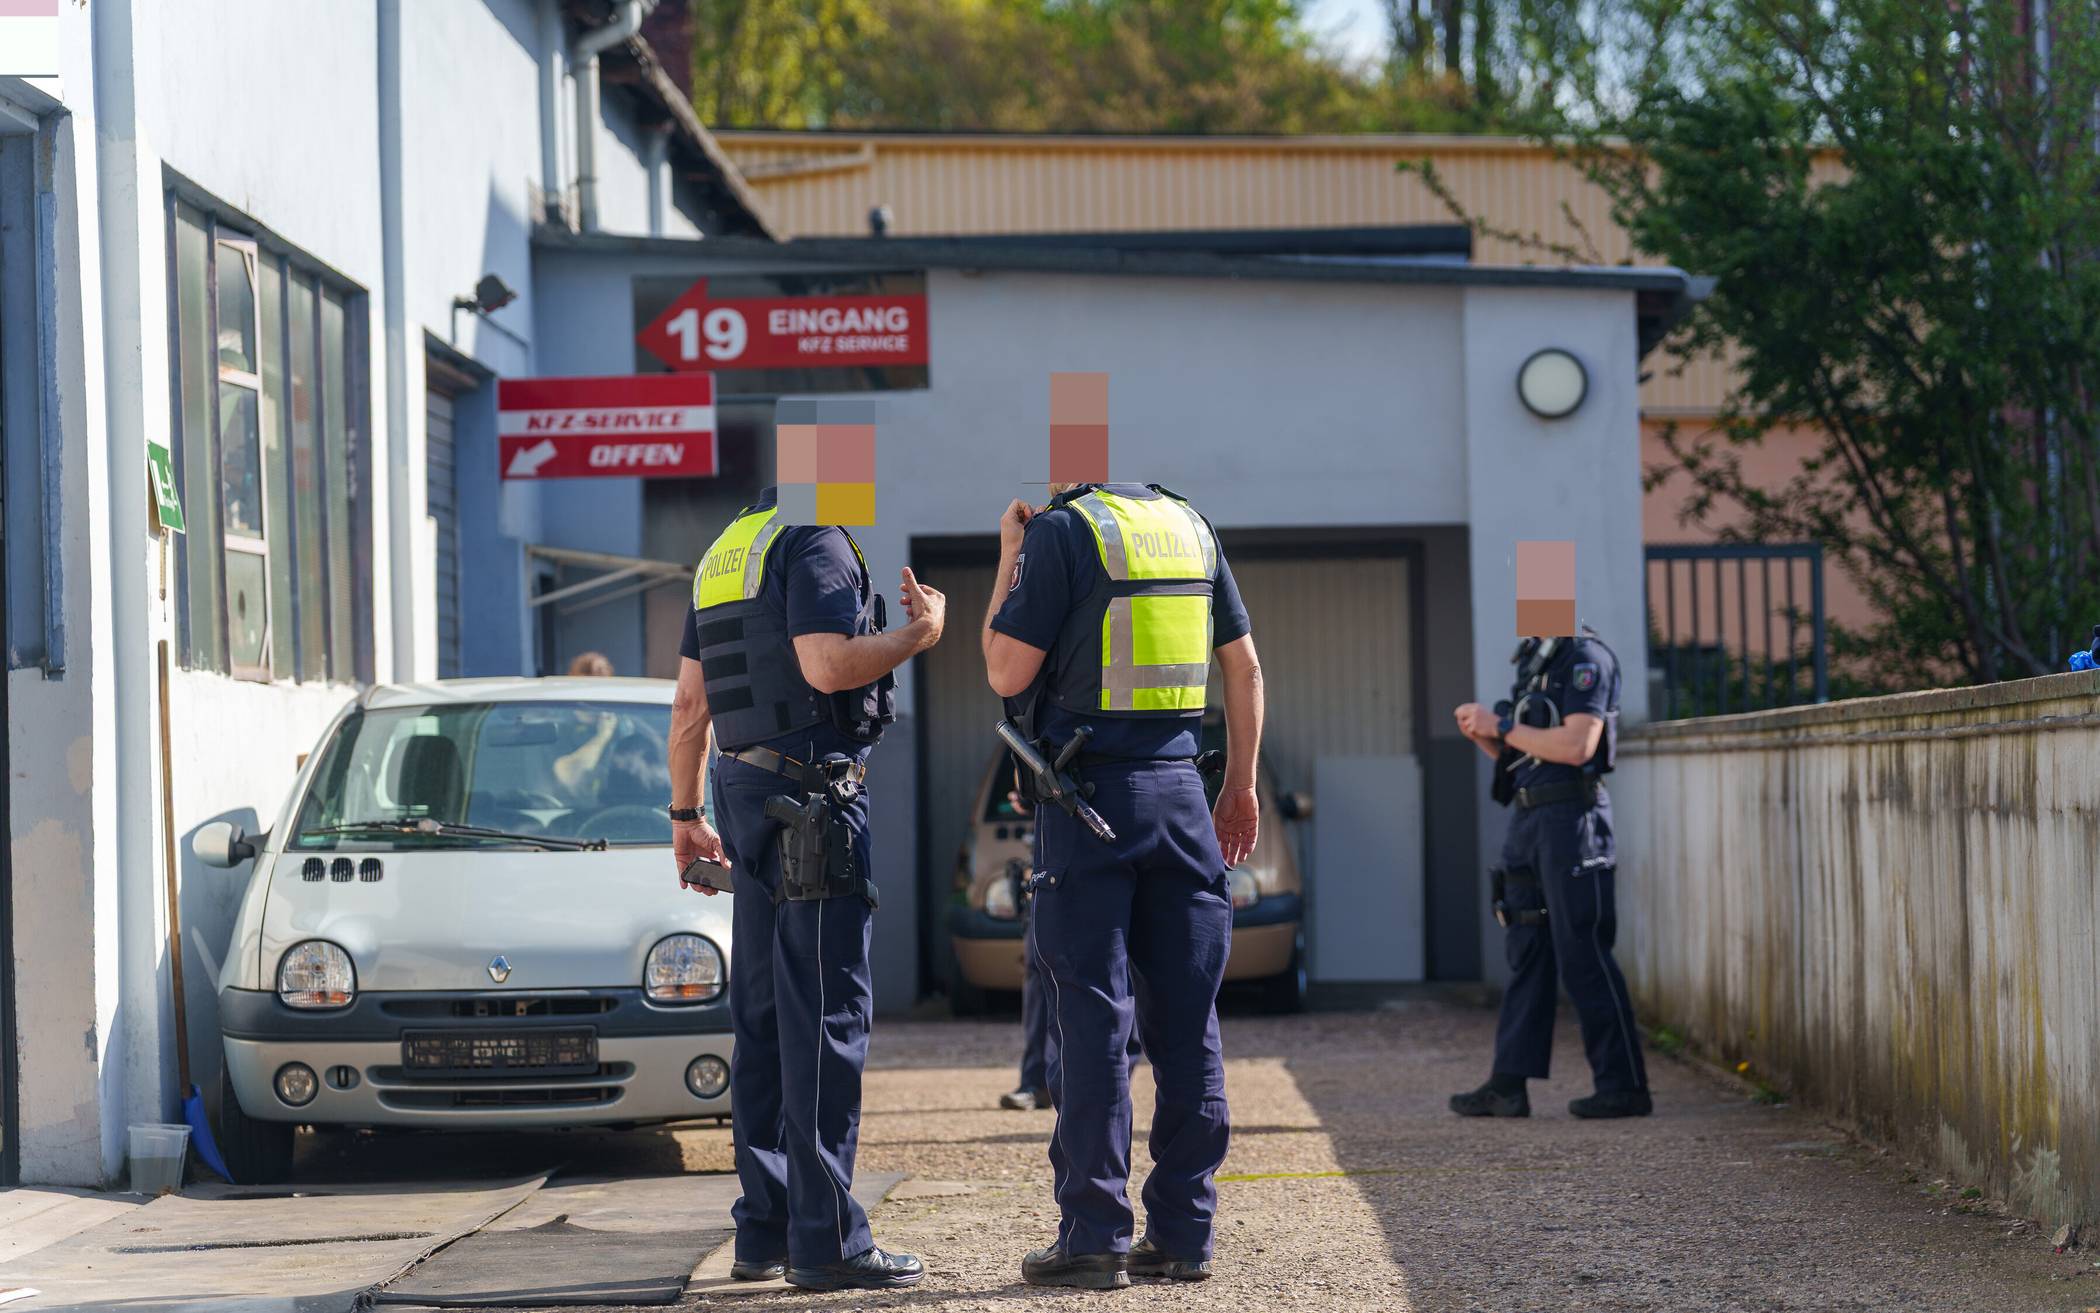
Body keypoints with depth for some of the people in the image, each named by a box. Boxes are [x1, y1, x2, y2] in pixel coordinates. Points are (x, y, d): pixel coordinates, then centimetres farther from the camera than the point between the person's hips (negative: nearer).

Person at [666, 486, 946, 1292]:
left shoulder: (725, 551, 18)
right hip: (810, 793, -9)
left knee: (764, 1016, 12)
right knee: (826, 1012, -8)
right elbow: (827, 665, -23)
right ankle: (825, 1240, -9)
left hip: (744, 784, 9)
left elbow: (689, 703, 19)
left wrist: (686, 815, 24)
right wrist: (919, 632, -9)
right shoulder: (816, 542, -10)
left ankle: (764, 1231, 15)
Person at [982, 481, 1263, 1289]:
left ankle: (1094, 1236, -3)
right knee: (1186, 1017, 7)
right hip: (1178, 787, 5)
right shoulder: (1189, 524, 10)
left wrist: (1009, 559, 2)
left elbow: (1008, 672, -8)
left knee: (1092, 1017, -2)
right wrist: (1241, 787, 19)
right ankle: (1182, 1232, 8)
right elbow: (1244, 665, 12)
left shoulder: (1061, 531, -8)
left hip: (1089, 791, -5)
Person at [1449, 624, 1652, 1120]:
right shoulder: (1534, 661, 18)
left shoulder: (1586, 659, -10)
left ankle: (1624, 1085, -3)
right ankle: (1508, 1085, 9)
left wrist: (1502, 726, -14)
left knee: (1583, 955, -7)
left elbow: (1576, 746, -20)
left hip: (1571, 818, -9)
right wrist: (1486, 738, 3)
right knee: (1527, 953, 8)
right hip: (1530, 819, 9)